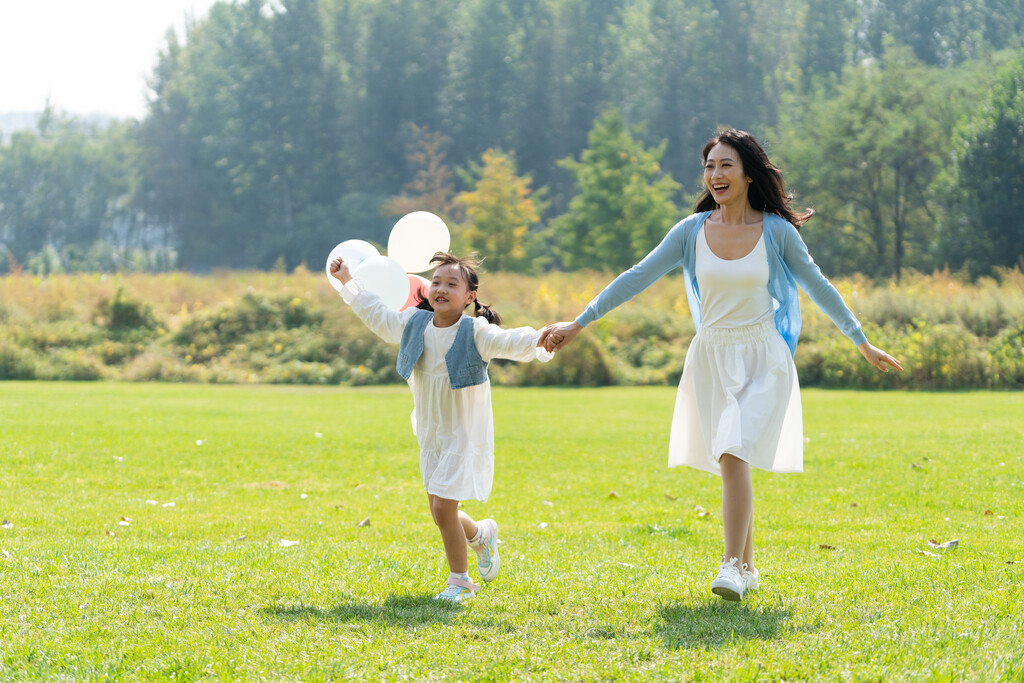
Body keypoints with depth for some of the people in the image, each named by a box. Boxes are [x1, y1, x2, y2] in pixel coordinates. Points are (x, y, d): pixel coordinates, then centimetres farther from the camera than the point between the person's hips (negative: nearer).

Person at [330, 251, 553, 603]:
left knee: (443, 508, -12)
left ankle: (459, 581, 6)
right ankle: (481, 534, 43)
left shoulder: (475, 333, -15)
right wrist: (348, 282, 23)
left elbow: (510, 342, -31)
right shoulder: (413, 323, 2)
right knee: (439, 511, 11)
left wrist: (538, 341, -52)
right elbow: (377, 315, 19)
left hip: (463, 434, -6)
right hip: (430, 435, 6)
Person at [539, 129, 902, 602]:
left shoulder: (776, 232, -5)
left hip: (762, 360, -3)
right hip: (711, 359, 3)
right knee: (732, 463, 6)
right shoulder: (692, 231, 0)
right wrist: (579, 323, -1)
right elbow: (637, 278, 2)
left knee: (734, 456, -19)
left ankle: (732, 566, -20)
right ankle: (747, 567, 20)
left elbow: (817, 287, 6)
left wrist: (862, 343, 11)